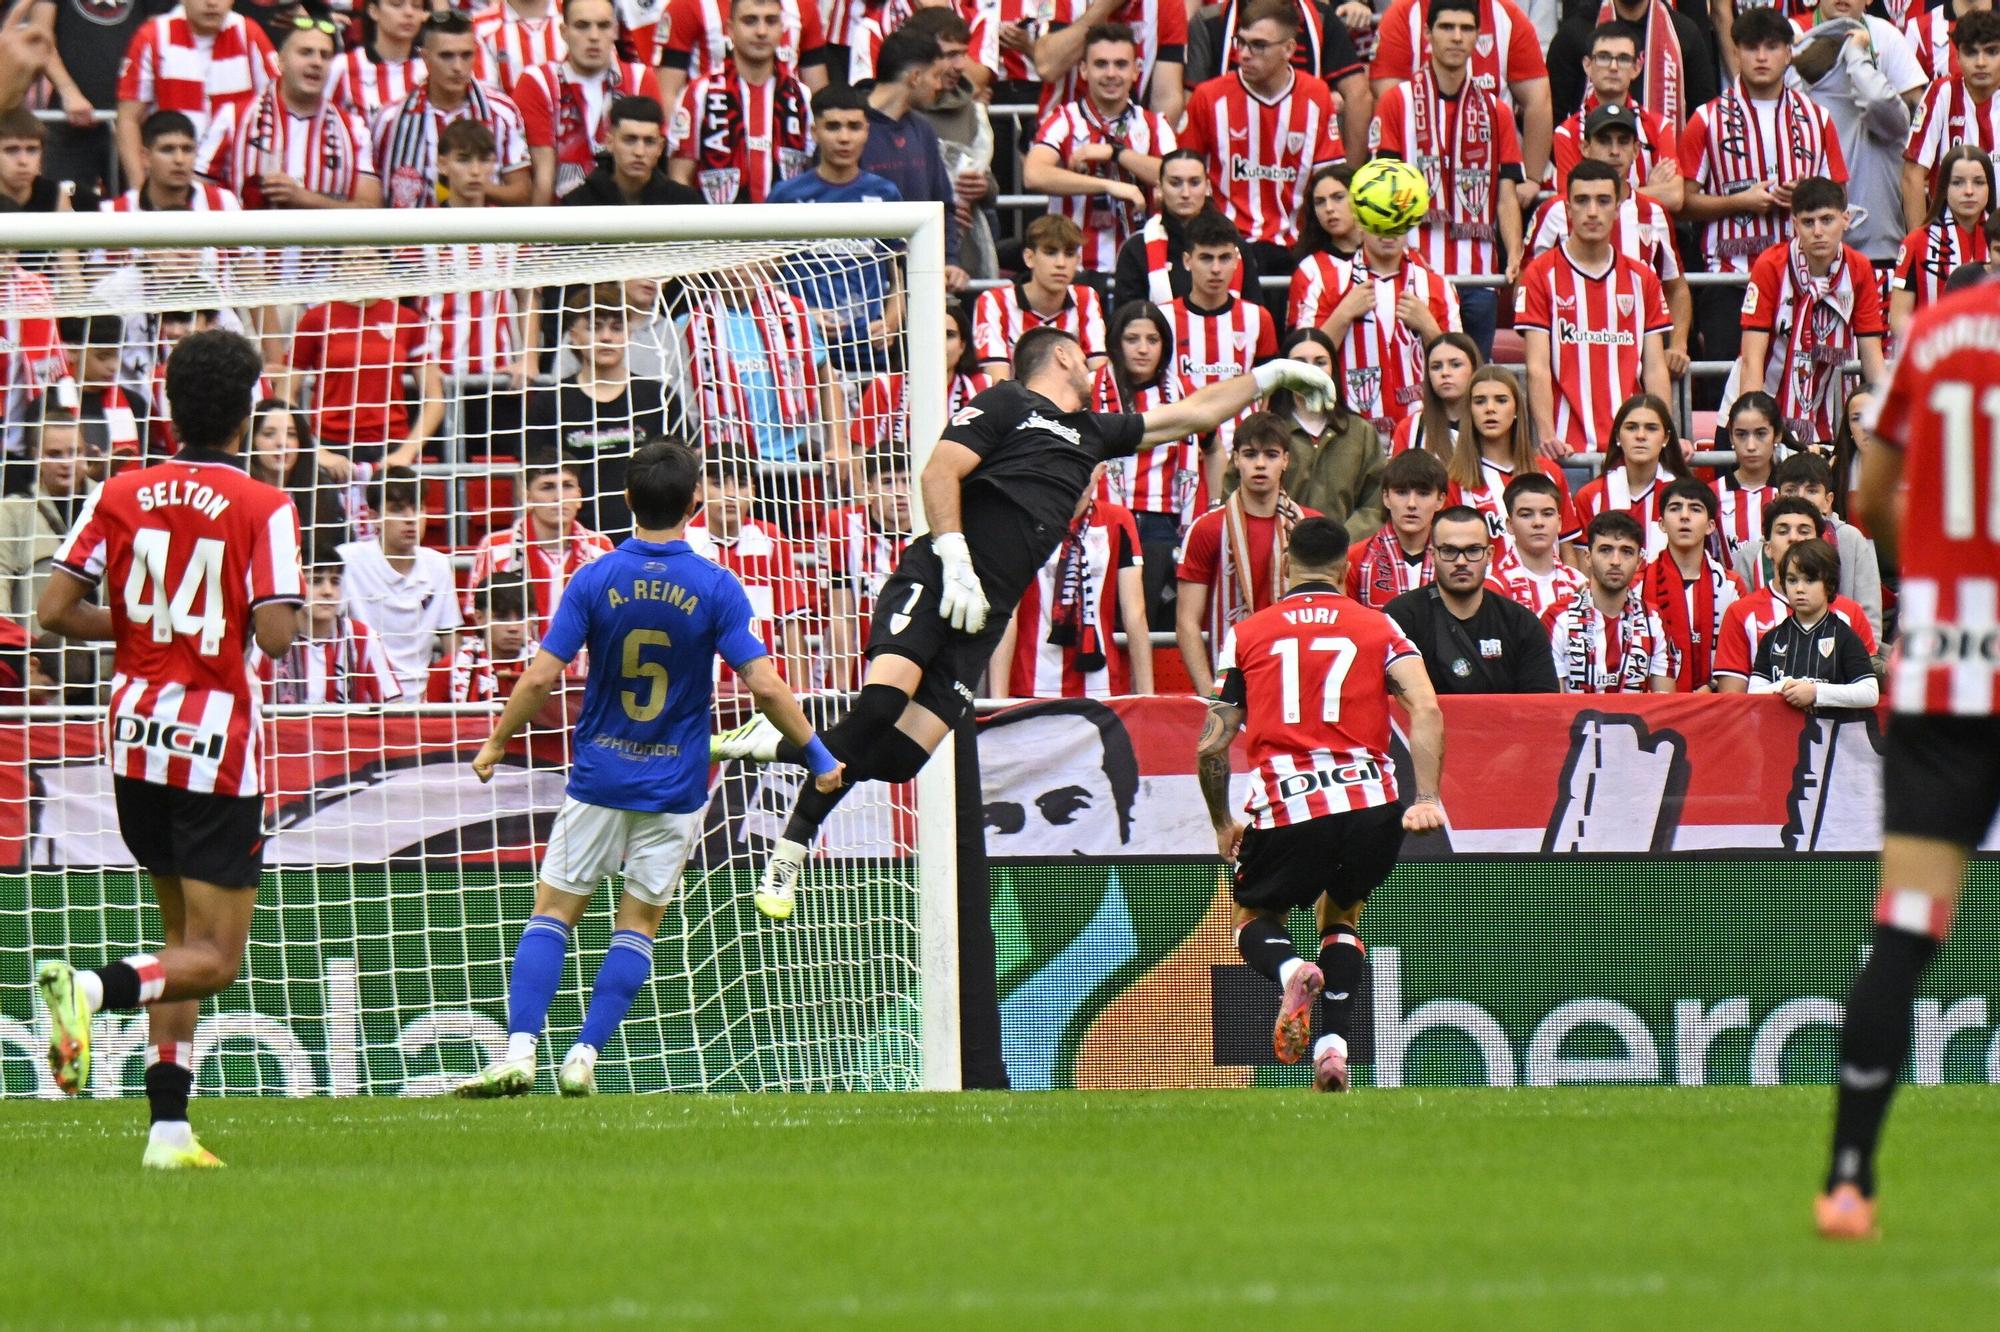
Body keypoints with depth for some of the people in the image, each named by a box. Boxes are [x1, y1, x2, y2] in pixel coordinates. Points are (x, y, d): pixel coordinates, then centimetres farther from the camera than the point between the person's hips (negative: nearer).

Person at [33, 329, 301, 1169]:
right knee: (213, 961, 0)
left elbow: (54, 611, -3)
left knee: (181, 933, 19)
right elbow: (275, 635, -18)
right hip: (216, 748, -5)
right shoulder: (263, 509, -10)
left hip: (136, 733, 5)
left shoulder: (121, 496, 2)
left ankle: (169, 1126, 10)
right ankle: (92, 988, -29)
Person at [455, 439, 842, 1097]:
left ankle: (520, 1050, -7)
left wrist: (494, 745, 6)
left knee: (552, 912, 6)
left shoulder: (595, 581, -7)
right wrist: (817, 753, 1)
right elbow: (764, 685, -12)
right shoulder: (716, 587, -8)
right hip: (674, 786, 0)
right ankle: (584, 1057, 2)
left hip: (599, 776, 0)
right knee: (639, 923, 10)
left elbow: (541, 678, -9)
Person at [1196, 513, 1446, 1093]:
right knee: (1341, 916, 27)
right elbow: (1427, 710, -4)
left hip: (1286, 807, -1)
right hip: (1372, 801, 1)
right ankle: (1332, 1045, 5)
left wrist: (1223, 826, 24)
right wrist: (1427, 799, -7)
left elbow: (1210, 748, 10)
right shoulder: (1378, 626, 13)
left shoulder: (1245, 635, 14)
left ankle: (1290, 969, -15)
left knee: (1255, 919, 22)